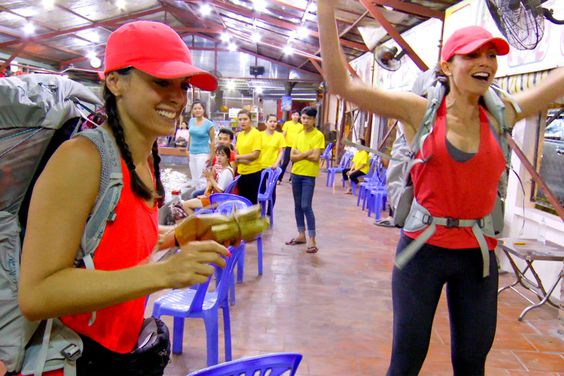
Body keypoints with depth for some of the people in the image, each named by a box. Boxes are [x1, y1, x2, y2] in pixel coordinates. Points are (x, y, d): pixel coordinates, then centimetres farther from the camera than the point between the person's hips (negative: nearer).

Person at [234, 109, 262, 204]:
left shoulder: (256, 133, -9)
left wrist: (238, 157, -9)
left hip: (253, 172, -6)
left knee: (251, 201, 1)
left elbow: (255, 154, -16)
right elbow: (236, 153, 7)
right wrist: (243, 160, -14)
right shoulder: (239, 135, 10)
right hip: (241, 172, 6)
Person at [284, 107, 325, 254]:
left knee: (306, 206, -10)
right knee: (297, 206, 11)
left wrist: (300, 154, -7)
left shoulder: (319, 135, -7)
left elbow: (315, 157, -17)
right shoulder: (298, 135, 10)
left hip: (309, 175, -6)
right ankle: (301, 235, 22)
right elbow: (292, 157, 2)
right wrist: (307, 153, -11)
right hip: (296, 174, 6)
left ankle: (312, 239, -4)